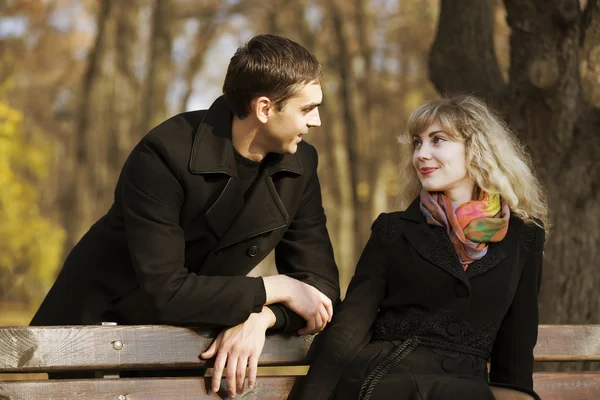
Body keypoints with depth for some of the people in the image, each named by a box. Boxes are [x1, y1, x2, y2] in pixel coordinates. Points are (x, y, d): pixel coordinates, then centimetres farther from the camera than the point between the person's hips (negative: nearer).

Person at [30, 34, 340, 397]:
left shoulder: (300, 164, -8)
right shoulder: (165, 155, -24)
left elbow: (320, 281, -7)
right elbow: (164, 291, -29)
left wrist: (260, 316, -26)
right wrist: (274, 290, -24)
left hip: (188, 337, 4)